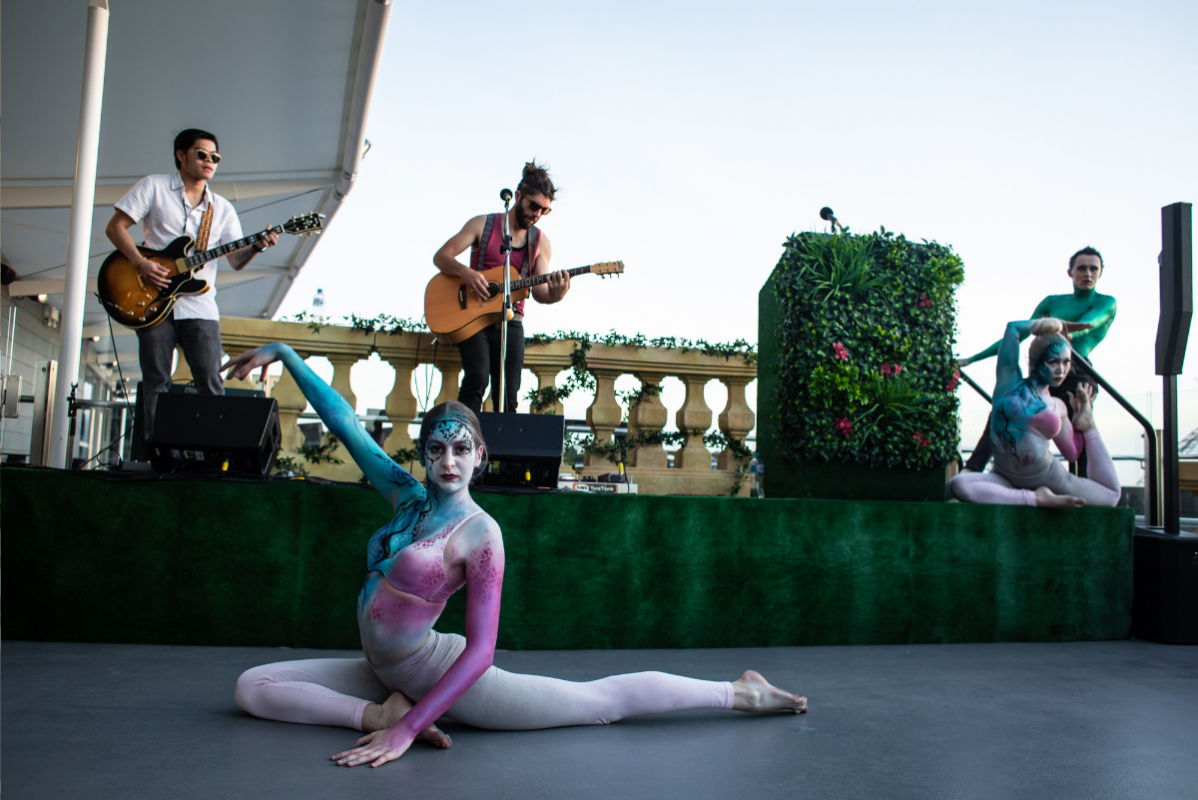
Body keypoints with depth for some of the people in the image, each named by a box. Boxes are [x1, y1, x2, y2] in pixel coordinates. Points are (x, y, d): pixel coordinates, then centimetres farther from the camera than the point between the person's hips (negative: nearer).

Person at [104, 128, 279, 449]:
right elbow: (115, 226, 3)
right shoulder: (154, 187, 7)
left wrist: (257, 246, -13)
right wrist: (141, 263, -12)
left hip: (199, 306, 2)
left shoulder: (222, 208, 15)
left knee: (211, 385, -5)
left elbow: (236, 260, 8)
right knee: (156, 384, 0)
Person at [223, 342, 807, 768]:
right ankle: (381, 712, 3)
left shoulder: (481, 534, -19)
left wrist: (408, 730, -31)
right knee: (252, 686, 4)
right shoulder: (405, 497, 0)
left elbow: (480, 650, -24)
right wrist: (285, 354, 4)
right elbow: (344, 422, 4)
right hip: (379, 670, 7)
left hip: (432, 669, -7)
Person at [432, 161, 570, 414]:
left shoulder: (541, 243, 11)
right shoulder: (483, 225, 4)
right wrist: (466, 273, -18)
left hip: (511, 321, 3)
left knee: (508, 397, -5)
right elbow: (441, 257, 1)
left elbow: (538, 290, 4)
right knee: (477, 376, -24)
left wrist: (554, 294, -20)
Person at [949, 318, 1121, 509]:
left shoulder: (1057, 407, 10)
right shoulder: (1010, 381, 1)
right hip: (1005, 480, -3)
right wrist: (1059, 326, 14)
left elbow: (1072, 453, 16)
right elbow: (1013, 327, 0)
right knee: (957, 485, -33)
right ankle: (1036, 498, -26)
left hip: (1048, 477, 3)